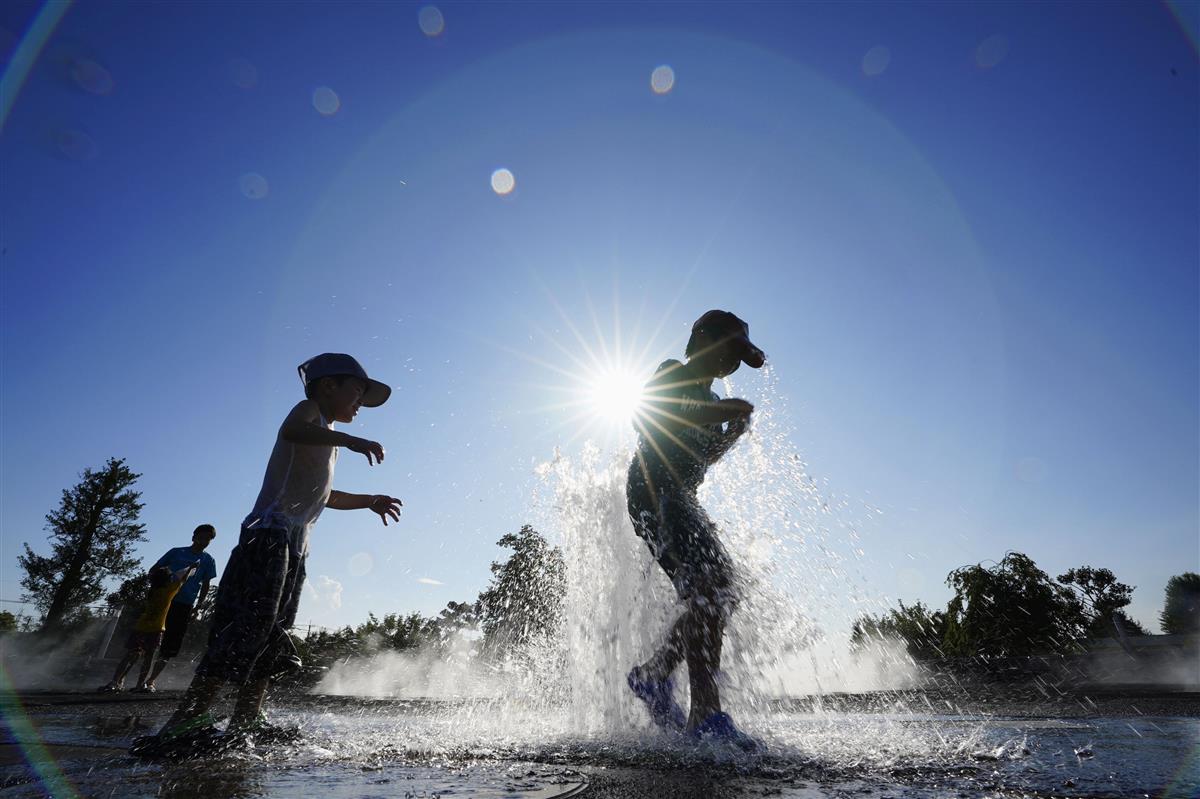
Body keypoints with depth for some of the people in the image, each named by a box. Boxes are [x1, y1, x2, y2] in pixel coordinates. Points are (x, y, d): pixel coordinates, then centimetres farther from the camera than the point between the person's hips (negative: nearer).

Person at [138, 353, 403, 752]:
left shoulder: (327, 439, 29)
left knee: (272, 637, 7)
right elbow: (291, 430, -25)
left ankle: (245, 722, 11)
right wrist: (349, 440, -32)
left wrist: (368, 500, 38)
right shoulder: (309, 411, 3)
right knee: (249, 626, -18)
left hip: (293, 546, 10)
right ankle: (186, 719, -16)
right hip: (272, 533, -10)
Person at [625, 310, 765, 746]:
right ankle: (707, 714, -21)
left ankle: (652, 675, 16)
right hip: (654, 491, -10)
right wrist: (722, 412, -15)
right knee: (706, 592, -22)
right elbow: (643, 418, -14)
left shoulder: (710, 399, 28)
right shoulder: (671, 374, 2)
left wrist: (735, 428, 10)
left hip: (681, 498, 10)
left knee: (722, 594, 4)